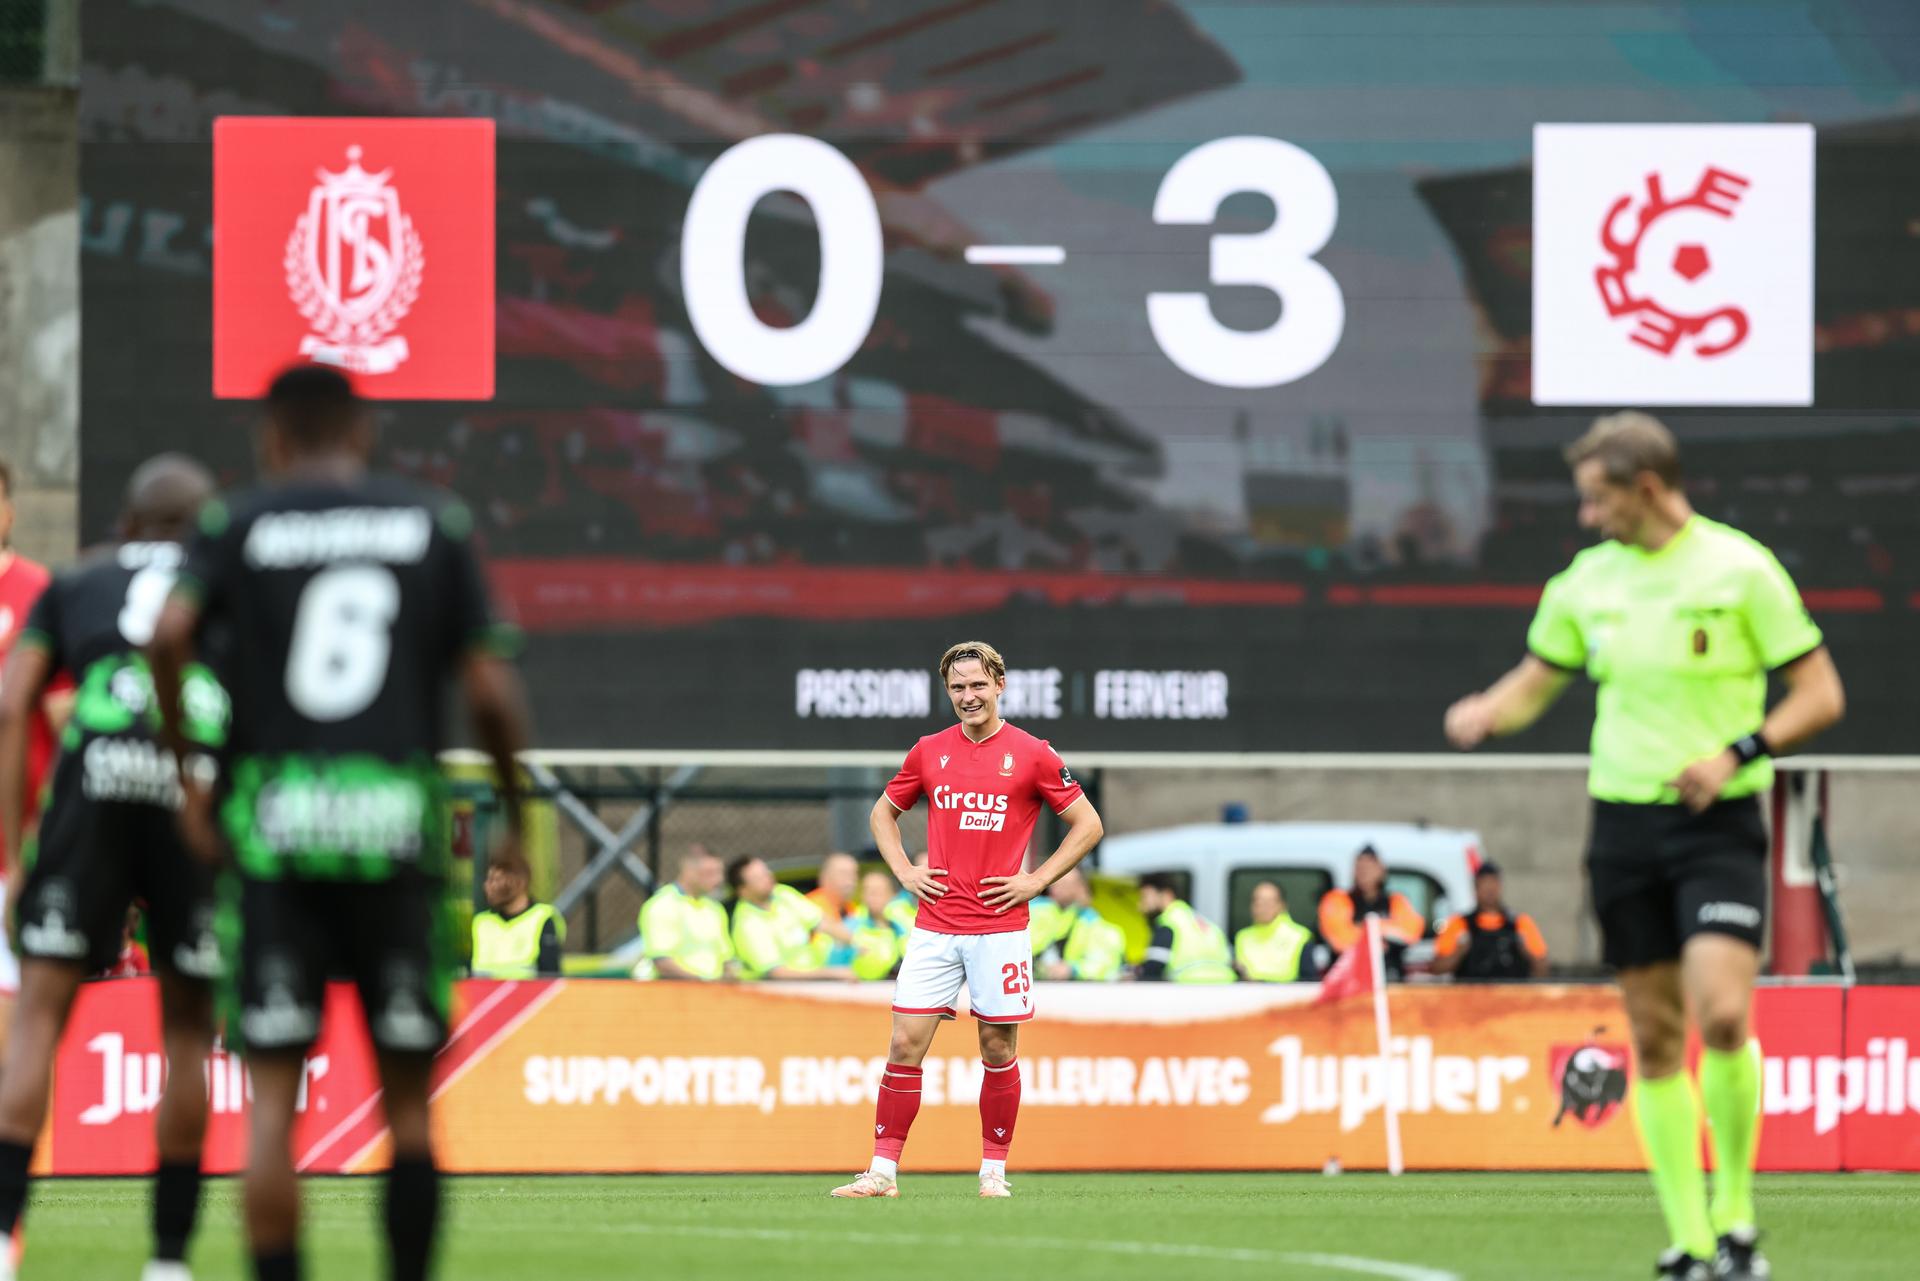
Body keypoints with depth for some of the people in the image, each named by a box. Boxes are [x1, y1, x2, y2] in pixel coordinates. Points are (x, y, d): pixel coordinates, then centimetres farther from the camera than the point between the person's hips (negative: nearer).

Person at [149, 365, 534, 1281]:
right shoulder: (435, 527, 11)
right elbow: (491, 690, 2)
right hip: (397, 823, 0)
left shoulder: (238, 526, 8)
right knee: (407, 1094, 10)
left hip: (274, 826, 0)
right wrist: (513, 806, 16)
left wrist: (185, 772, -1)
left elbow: (170, 634, -11)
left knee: (274, 1095, -1)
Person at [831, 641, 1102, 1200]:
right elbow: (884, 812, 23)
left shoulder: (1031, 754, -2)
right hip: (935, 928, 2)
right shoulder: (929, 752, 7)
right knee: (906, 1043, -4)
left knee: (999, 1049, 3)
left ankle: (993, 1170, 14)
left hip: (1000, 928, -2)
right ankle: (883, 1170, -2)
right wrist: (904, 871, 8)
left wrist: (1036, 881, -4)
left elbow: (1087, 824, 4)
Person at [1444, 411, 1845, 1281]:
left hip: (1717, 820, -5)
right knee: (1655, 1037, 3)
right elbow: (1535, 681, 20)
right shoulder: (1586, 581, 7)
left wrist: (1737, 752, -18)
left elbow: (1820, 694, -3)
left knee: (1722, 1014, -21)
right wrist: (1485, 714, -2)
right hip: (1623, 819, 5)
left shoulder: (1739, 570, -6)